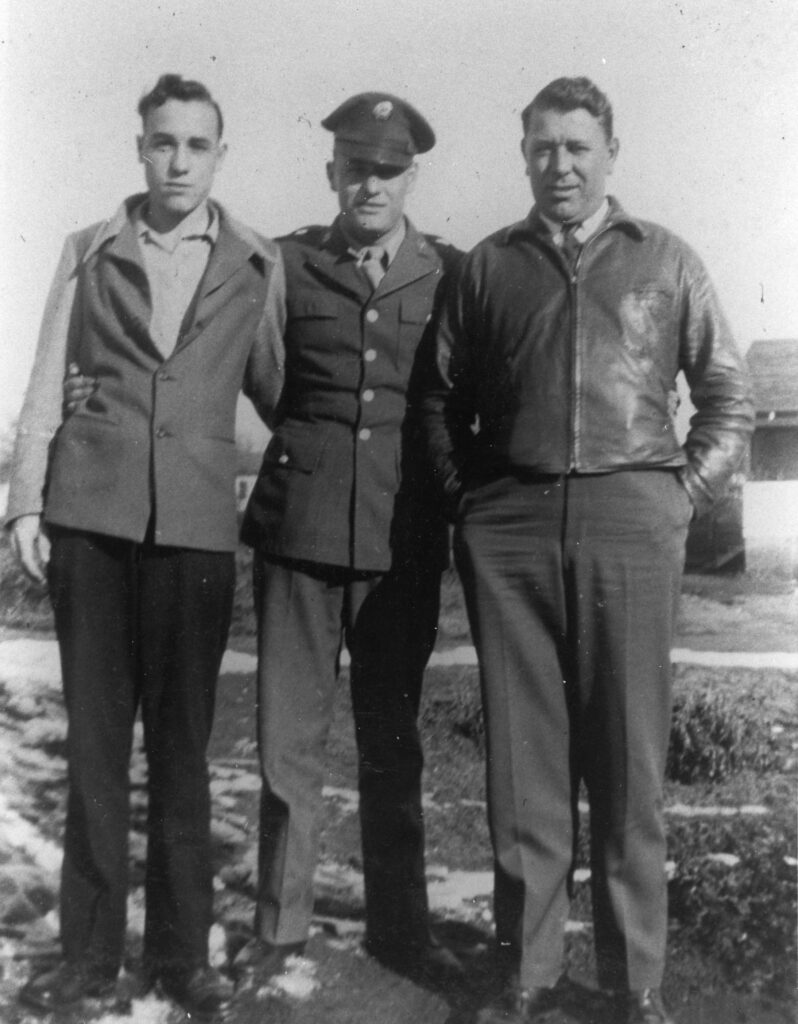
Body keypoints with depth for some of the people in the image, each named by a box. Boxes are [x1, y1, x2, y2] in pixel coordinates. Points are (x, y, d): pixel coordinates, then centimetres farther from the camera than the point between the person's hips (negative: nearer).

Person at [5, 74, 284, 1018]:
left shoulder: (256, 266, 7)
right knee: (94, 734, 5)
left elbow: (275, 391, 15)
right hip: (89, 513, 1)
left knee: (180, 742, 3)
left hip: (195, 521, -1)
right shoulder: (89, 252, 9)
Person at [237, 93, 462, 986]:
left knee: (391, 741, 9)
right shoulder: (284, 265, 4)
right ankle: (279, 923, 20)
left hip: (403, 535, 0)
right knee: (288, 735, 4)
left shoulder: (450, 273, 5)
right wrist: (303, 440, 8)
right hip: (297, 526, 0)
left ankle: (398, 928, 23)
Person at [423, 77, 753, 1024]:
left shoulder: (665, 261, 11)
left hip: (631, 520, 0)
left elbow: (727, 397, 13)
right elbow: (442, 397, 17)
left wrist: (686, 495, 4)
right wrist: (463, 494, 7)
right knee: (522, 758, 4)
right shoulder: (487, 266, 13)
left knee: (629, 759, 2)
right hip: (509, 526, 1)